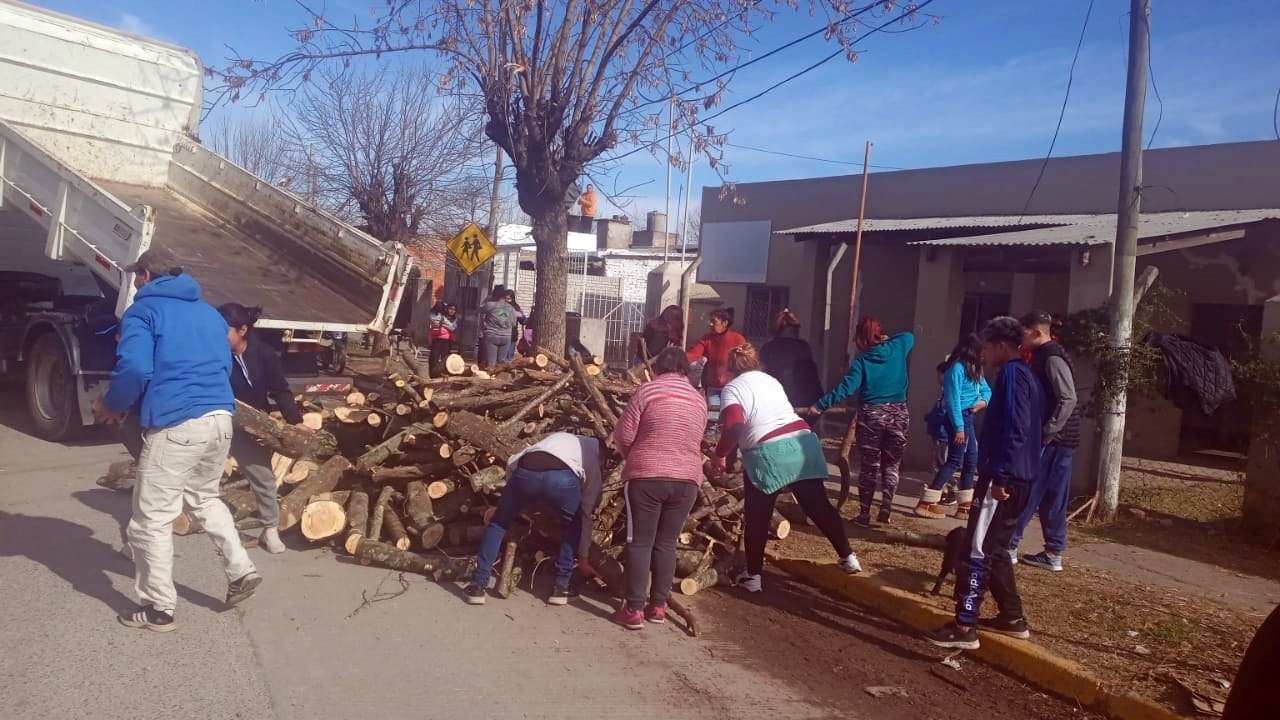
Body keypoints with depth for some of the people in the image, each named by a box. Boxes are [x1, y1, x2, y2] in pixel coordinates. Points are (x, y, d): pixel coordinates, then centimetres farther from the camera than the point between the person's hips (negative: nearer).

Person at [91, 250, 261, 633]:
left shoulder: (142, 311, -1)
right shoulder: (209, 312, 20)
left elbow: (134, 369, -14)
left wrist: (111, 406, 2)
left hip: (176, 423, -7)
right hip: (220, 416, 7)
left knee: (152, 518, 5)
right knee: (205, 498, 28)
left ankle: (159, 608, 12)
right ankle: (241, 570, 21)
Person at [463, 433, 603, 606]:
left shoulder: (559, 437, 42)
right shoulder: (593, 462, 34)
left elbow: (512, 461, 29)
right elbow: (586, 514, 32)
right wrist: (583, 557, 40)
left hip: (525, 472, 2)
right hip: (562, 477, -2)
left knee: (498, 524, 27)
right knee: (573, 528, 30)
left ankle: (478, 586, 23)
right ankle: (561, 587, 25)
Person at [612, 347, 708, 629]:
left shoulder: (648, 390, -3)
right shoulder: (699, 400, 11)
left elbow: (623, 434, -2)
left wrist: (634, 458, 17)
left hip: (646, 476, -4)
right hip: (687, 478, 4)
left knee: (640, 543, 3)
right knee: (666, 544, 14)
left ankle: (634, 610, 4)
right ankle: (658, 606, 19)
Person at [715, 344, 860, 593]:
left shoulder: (732, 388, 3)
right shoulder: (771, 380, 23)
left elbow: (733, 427, -12)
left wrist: (720, 454, 0)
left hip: (767, 453, -5)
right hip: (803, 442, 6)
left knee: (757, 518, 7)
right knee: (819, 505, 15)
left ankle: (752, 576, 14)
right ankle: (848, 558, 23)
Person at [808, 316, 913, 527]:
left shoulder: (861, 360, -6)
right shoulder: (897, 348, 2)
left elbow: (846, 388, -17)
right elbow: (909, 336, 26)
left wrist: (820, 405, -15)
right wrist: (887, 340, 30)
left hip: (871, 415, -2)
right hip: (898, 414, 2)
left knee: (869, 466, 6)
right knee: (891, 464, 12)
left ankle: (864, 513, 8)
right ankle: (885, 509, 3)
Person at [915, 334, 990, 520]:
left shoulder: (973, 368, 14)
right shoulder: (957, 367, -14)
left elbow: (986, 390, 20)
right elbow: (953, 400, -19)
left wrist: (983, 401, -4)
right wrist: (958, 427, -21)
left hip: (968, 418, 10)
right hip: (958, 418, -10)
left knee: (971, 461, 12)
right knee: (955, 461, -8)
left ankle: (965, 506, 19)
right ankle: (926, 503, -6)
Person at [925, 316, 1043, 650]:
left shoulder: (1011, 374, -12)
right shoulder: (1026, 374, 18)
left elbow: (1014, 430, -22)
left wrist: (999, 476, -23)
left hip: (1003, 478, -10)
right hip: (1018, 477, 10)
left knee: (977, 549, -8)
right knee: (995, 549, 18)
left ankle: (964, 627, -6)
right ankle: (1012, 617, 25)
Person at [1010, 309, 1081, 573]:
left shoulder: (1052, 358, -15)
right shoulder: (1044, 356, 15)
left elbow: (1068, 400, -23)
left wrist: (1046, 433, -22)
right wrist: (1046, 433, 16)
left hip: (1054, 439, -9)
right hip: (1056, 439, 9)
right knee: (1051, 498, 11)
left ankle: (1007, 545, 2)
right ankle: (1053, 553, 15)